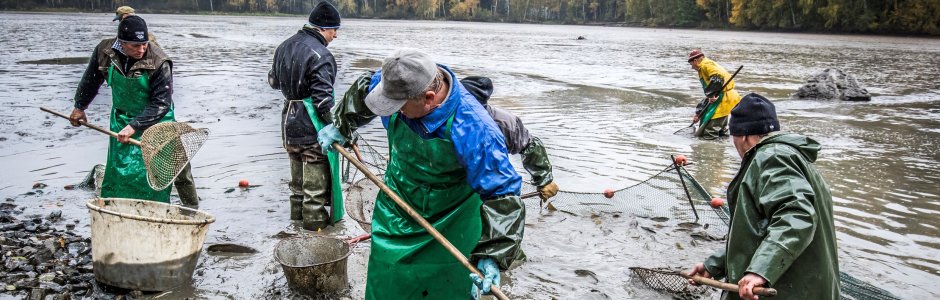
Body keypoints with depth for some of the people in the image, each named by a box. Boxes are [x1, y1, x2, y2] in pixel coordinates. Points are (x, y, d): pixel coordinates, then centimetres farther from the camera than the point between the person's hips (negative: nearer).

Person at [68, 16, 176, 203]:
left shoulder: (158, 62, -25)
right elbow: (91, 80, 10)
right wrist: (79, 107, 21)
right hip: (121, 118, 4)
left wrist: (134, 126, -27)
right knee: (117, 171, 8)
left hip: (154, 121, -4)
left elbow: (161, 103, -22)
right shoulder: (105, 51, -11)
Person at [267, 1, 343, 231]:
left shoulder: (284, 47, 6)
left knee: (298, 169, 23)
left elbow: (274, 81, 21)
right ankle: (315, 218, 14)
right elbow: (323, 100, -25)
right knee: (316, 176, 5)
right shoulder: (320, 55, -21)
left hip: (289, 123, 8)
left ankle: (297, 211, 36)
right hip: (312, 127, -8)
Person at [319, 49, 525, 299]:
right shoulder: (397, 84, -20)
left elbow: (502, 195, -32)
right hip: (396, 209, 5)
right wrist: (340, 127, 21)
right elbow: (361, 93, 6)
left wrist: (492, 255, -33)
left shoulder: (472, 130, -37)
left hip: (450, 222, -5)